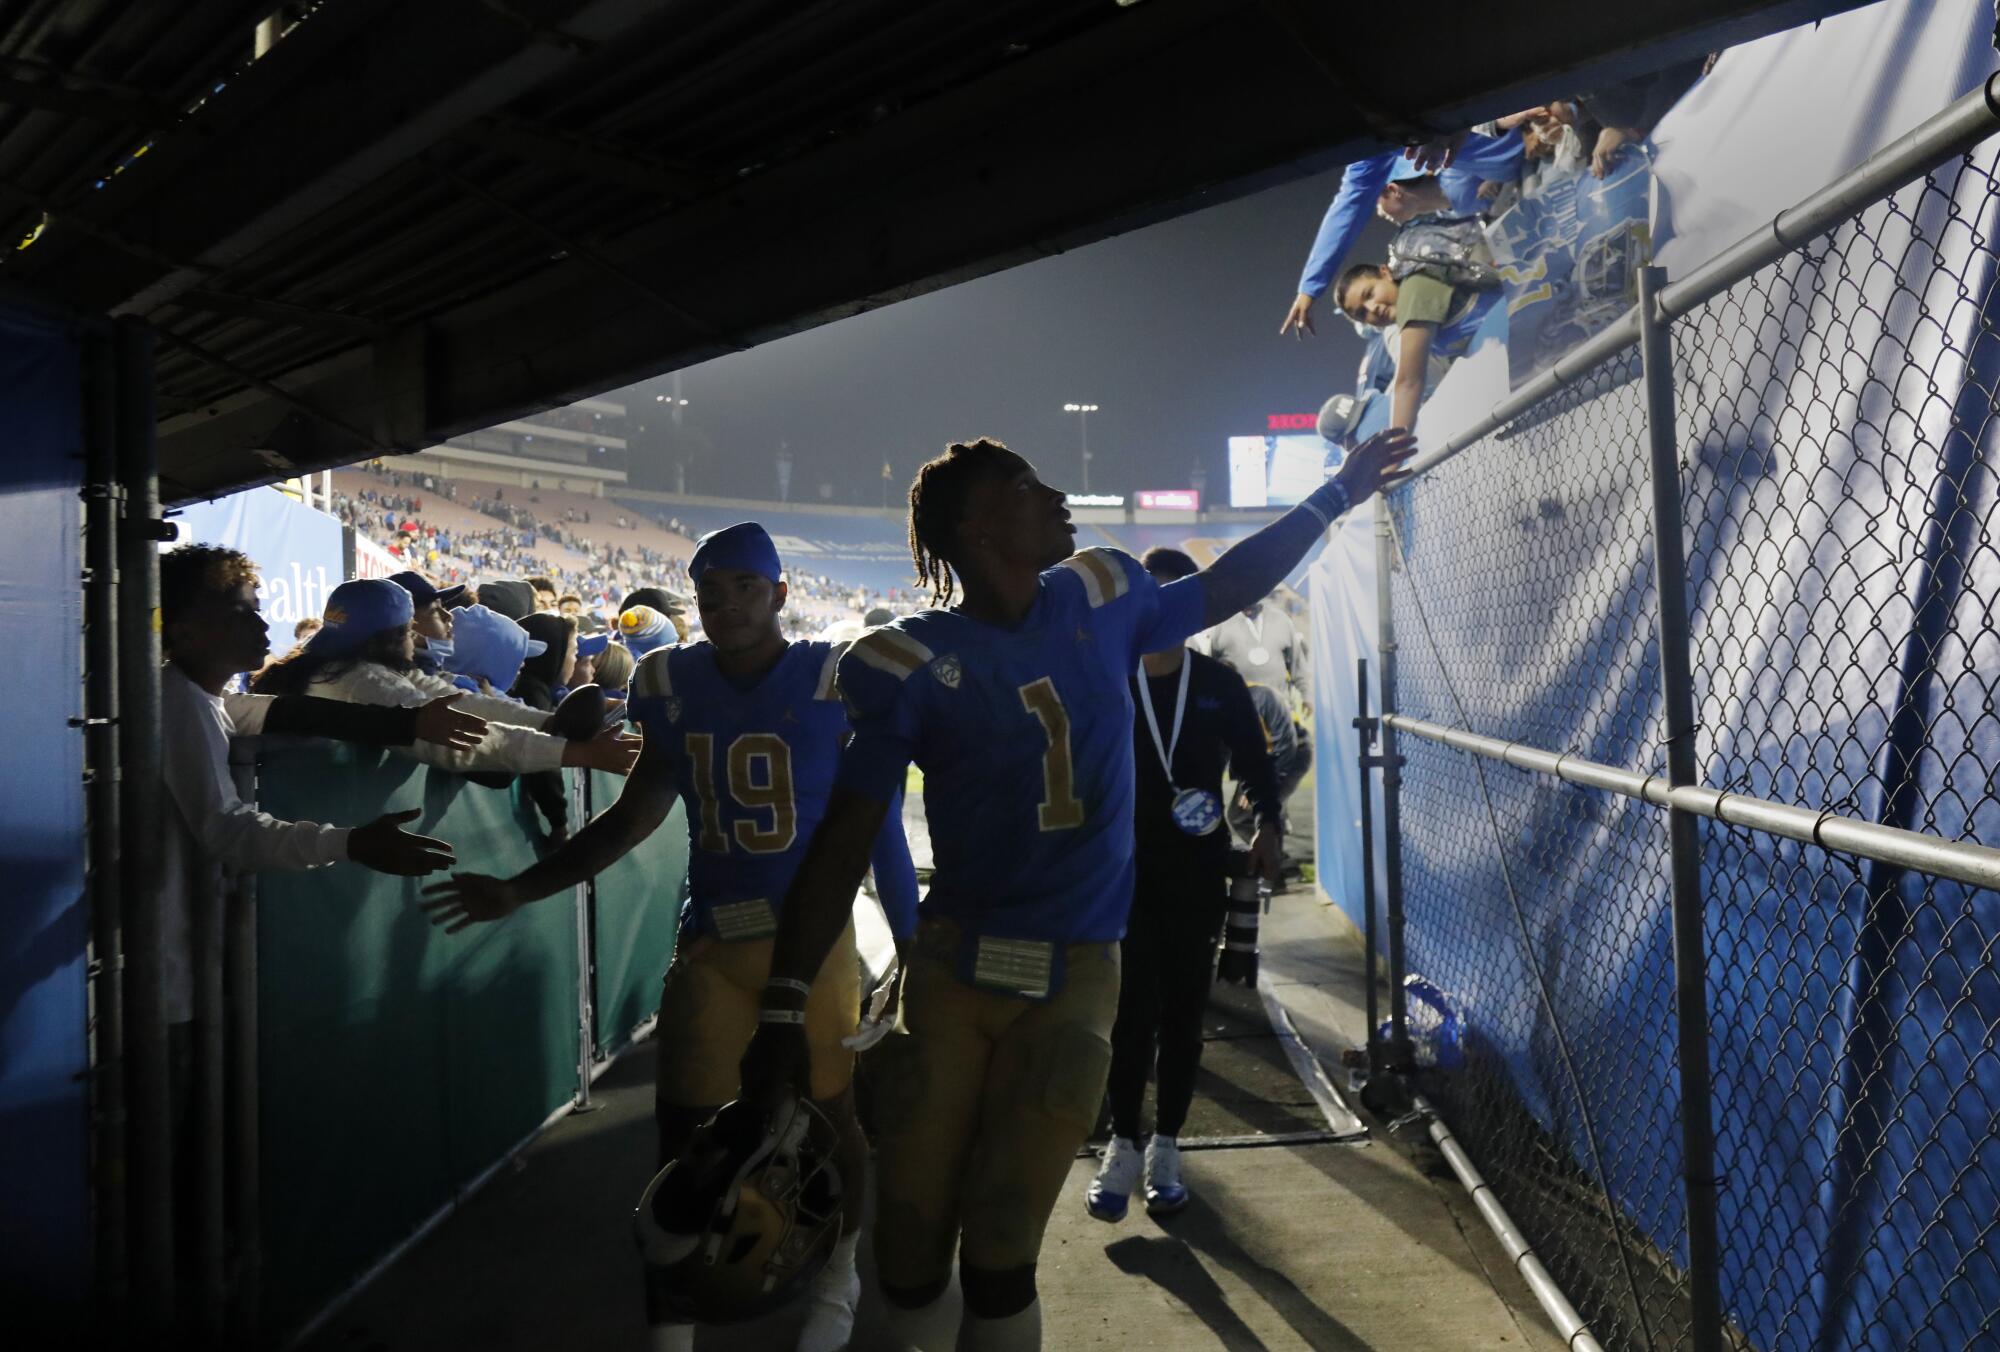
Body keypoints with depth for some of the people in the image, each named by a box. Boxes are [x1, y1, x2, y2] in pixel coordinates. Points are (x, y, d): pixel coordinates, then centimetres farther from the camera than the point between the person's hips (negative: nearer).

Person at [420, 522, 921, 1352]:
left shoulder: (835, 681, -10)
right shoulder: (669, 685, 1)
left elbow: (879, 830, -5)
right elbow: (633, 817, 11)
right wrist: (522, 890, 8)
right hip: (711, 942, 3)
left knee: (831, 1112, 13)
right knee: (683, 1134, 4)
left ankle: (836, 1277, 42)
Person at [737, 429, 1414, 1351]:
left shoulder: (1100, 601, 4)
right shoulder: (913, 661, -6)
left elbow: (1224, 589, 23)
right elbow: (844, 844, -7)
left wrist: (1338, 495, 28)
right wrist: (784, 1011, -11)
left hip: (1075, 975, 1)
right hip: (952, 969, -1)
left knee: (999, 1257, 4)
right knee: (911, 1239, 6)